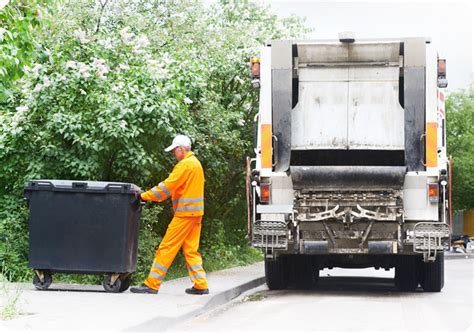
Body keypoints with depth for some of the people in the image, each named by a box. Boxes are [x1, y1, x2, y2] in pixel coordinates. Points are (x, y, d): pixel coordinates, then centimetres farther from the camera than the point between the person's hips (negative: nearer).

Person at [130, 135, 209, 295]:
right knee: (191, 249, 12)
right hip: (195, 213, 10)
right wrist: (151, 195, 11)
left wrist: (145, 196, -11)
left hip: (185, 212, -10)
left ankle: (152, 284, -6)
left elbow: (168, 185, -17)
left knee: (167, 247, -7)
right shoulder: (195, 163, 18)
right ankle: (200, 285, 10)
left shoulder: (185, 164, -13)